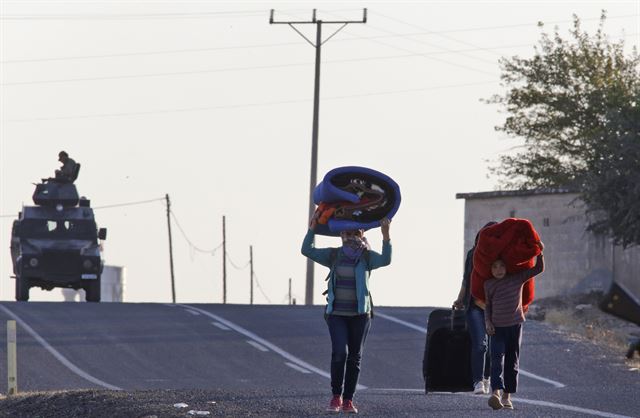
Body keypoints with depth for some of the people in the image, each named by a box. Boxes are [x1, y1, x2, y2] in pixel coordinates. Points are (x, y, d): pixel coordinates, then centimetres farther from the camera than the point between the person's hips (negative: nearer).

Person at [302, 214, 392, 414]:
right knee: (339, 352, -16)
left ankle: (348, 400, 14)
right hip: (337, 313, 0)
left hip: (360, 315, 0)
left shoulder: (367, 257, -1)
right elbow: (307, 250, -3)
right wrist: (312, 229, -16)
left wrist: (386, 236, -34)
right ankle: (336, 396, -3)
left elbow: (385, 260, -20)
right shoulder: (334, 255, 4)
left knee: (355, 358, 5)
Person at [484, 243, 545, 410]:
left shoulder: (517, 279, 0)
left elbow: (538, 269, 4)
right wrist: (488, 321, 3)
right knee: (497, 359, -16)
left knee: (512, 361, 5)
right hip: (497, 327, -1)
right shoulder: (488, 285, 3)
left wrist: (540, 253, -6)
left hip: (515, 325, 1)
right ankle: (495, 392, -31)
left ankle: (507, 396, 12)